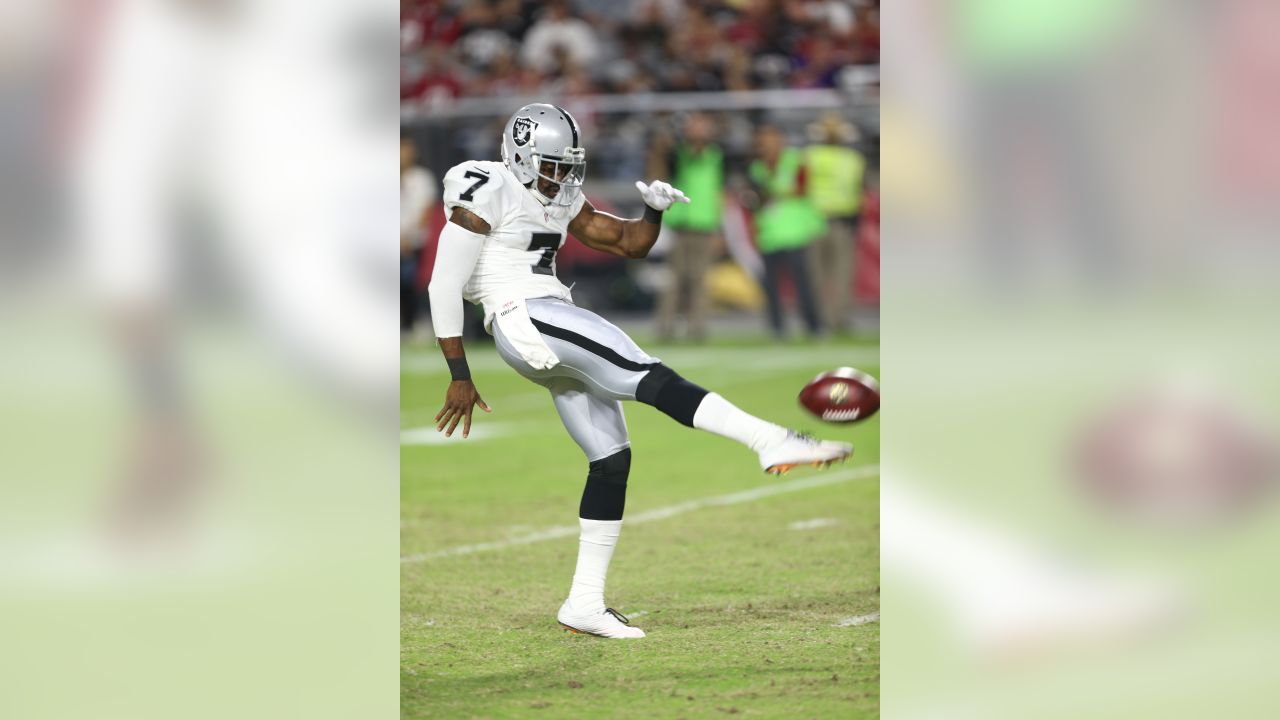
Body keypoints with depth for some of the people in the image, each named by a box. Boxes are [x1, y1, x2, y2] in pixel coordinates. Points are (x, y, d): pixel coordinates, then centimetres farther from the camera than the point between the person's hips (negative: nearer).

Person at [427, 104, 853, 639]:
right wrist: (460, 378, -10)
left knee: (611, 461, 5)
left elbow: (629, 244, 21)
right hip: (525, 322, -10)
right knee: (652, 379, -21)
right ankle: (771, 442, -32)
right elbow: (444, 287, -9)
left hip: (557, 328, 10)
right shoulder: (488, 195, -7)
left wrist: (654, 211, -2)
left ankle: (584, 604, 9)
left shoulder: (560, 201, 18)